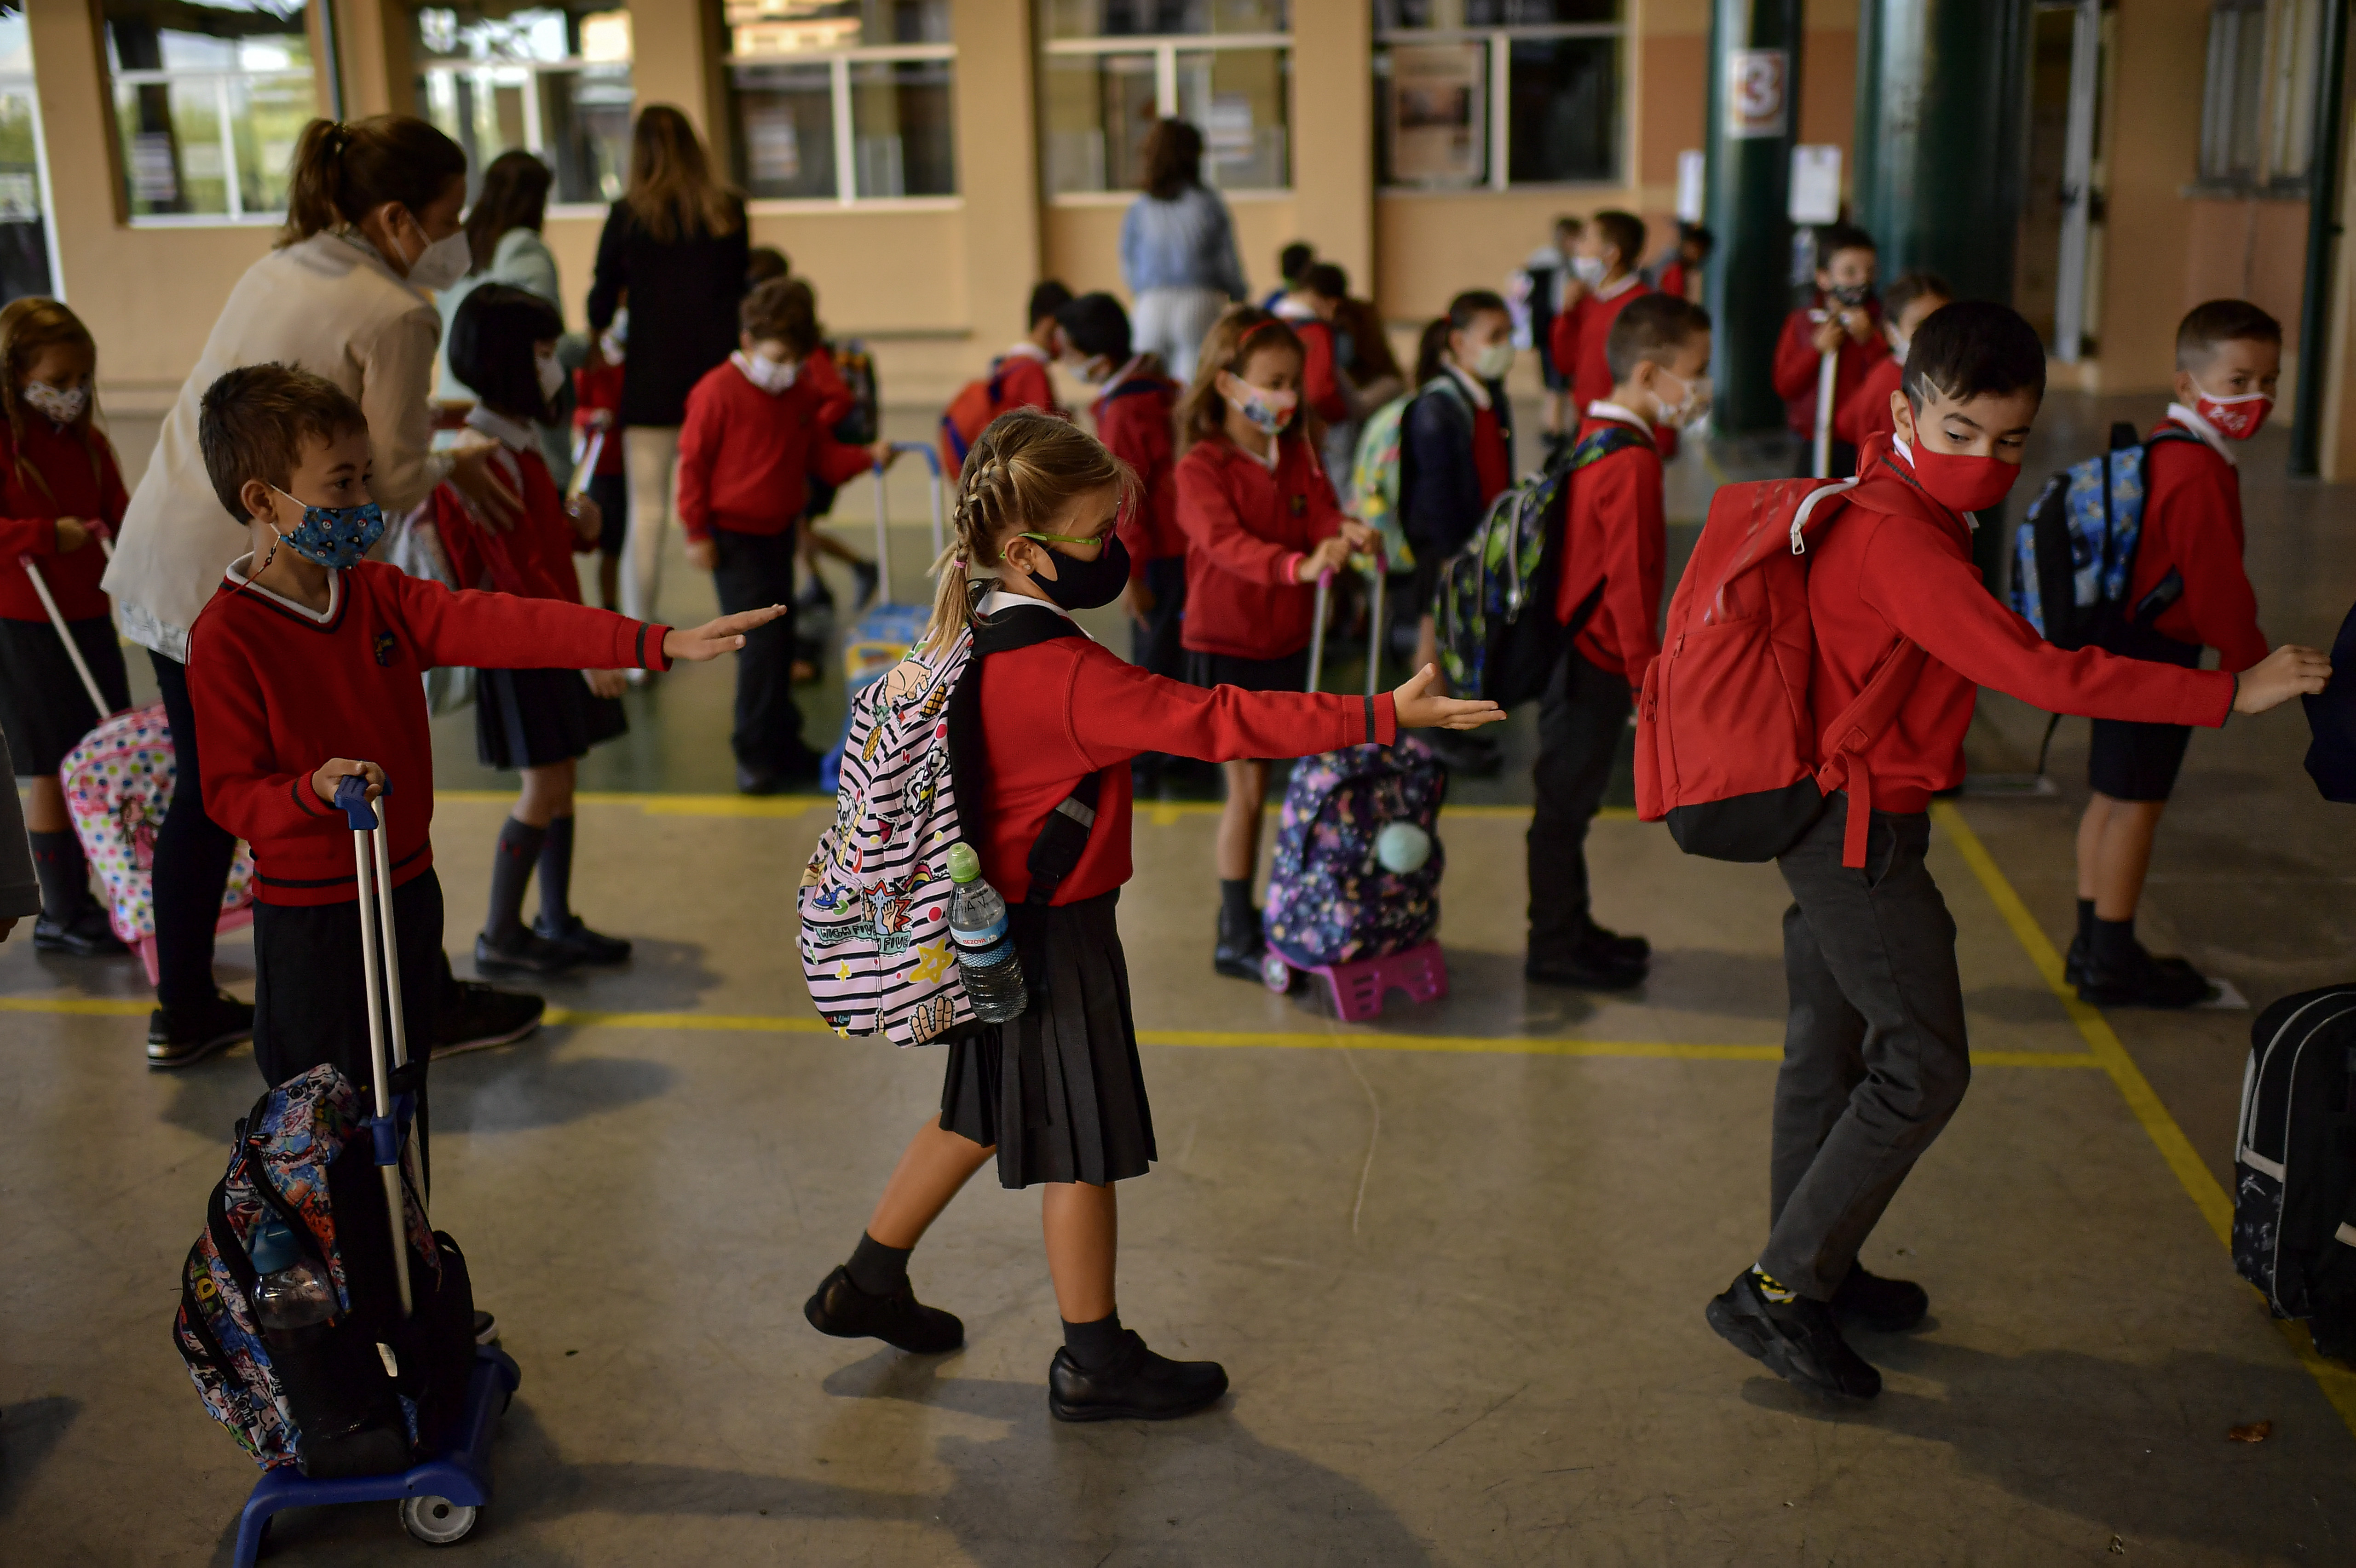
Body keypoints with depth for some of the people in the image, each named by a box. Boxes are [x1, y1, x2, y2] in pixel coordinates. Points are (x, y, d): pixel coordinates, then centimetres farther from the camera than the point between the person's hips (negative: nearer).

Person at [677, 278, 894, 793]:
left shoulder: (803, 397, 4)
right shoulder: (718, 392, -14)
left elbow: (822, 456, 9)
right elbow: (693, 463, -11)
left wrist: (867, 457, -8)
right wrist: (697, 532, -11)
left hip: (780, 530, 6)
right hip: (733, 537, -6)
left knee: (779, 639, 12)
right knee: (760, 640, -10)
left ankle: (782, 745, 23)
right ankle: (755, 754, 1)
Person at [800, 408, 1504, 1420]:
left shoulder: (974, 640, 2)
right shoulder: (1072, 678, -27)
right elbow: (1218, 722, -32)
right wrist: (1384, 716, -32)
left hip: (1000, 920, 9)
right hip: (1058, 937, -9)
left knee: (984, 1110, 24)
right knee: (1083, 1145, 5)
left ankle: (868, 1284, 38)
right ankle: (1096, 1365, 20)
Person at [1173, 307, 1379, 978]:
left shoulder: (1299, 457, 7)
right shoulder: (1202, 467, -14)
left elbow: (1322, 514, -7)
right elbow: (1228, 542, -30)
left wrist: (1345, 534, -32)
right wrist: (1297, 565, -48)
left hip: (1287, 640, 6)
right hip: (1225, 645, -6)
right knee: (1248, 787, -3)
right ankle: (1235, 938, 7)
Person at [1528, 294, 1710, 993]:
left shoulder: (1593, 438, 9)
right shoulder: (1632, 463, -21)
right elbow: (1630, 581, -23)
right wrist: (1648, 678, -17)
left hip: (1573, 653, 10)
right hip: (1595, 665, -10)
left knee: (1569, 800, 18)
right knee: (1565, 803, 2)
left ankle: (1570, 930, 32)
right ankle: (1556, 948, 14)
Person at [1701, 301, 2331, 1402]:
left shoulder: (1894, 512, 9)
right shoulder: (1899, 539, -24)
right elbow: (2039, 673, -29)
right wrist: (2233, 693, -25)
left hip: (1830, 823, 10)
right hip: (1862, 828, -10)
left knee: (1831, 1048, 18)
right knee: (1924, 1068, -5)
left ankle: (1809, 1271, 32)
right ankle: (1778, 1293, 1)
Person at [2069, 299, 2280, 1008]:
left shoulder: (2165, 449, 10)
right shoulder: (2198, 475, -23)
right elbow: (2217, 583, -21)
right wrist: (2251, 659, -7)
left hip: (2125, 646, 10)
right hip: (2156, 657, -10)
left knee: (2111, 798, 16)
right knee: (2136, 805, -1)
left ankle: (2095, 944, 26)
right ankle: (2113, 962, 10)